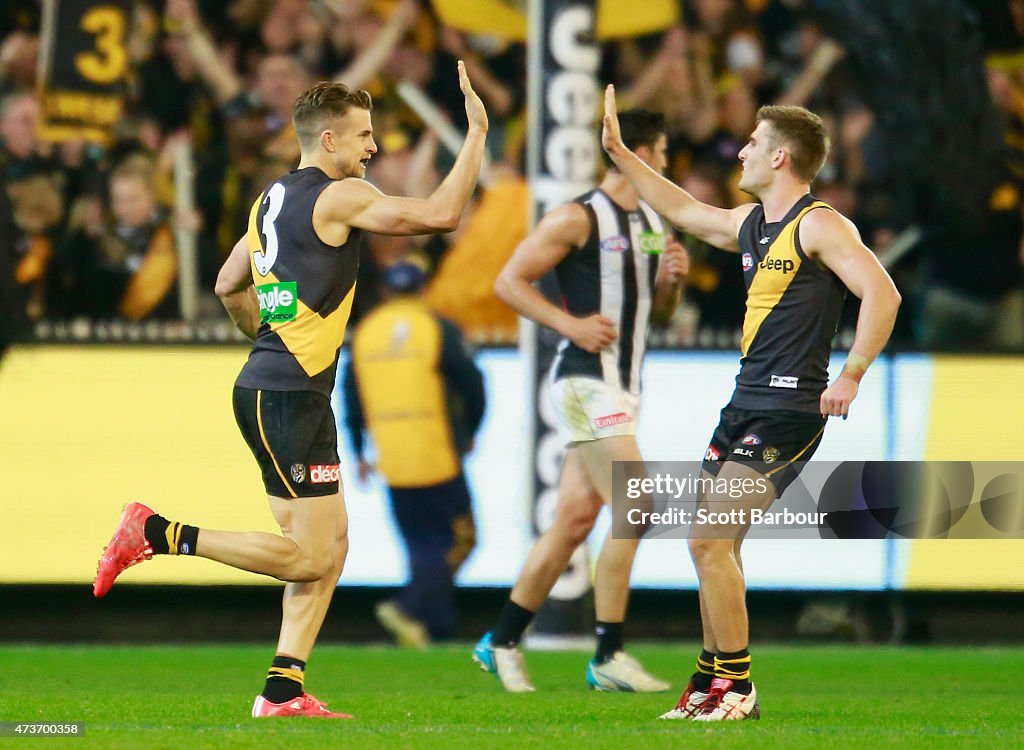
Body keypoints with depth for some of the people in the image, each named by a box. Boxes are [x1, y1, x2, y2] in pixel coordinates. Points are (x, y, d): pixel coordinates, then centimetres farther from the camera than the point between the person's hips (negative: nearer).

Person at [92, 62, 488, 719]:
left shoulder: (274, 197, 15)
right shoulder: (340, 196, -11)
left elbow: (230, 285, 23)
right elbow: (442, 214, -14)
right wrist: (476, 133, -7)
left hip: (273, 389, 10)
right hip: (287, 398, -10)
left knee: (333, 542, 9)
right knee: (308, 555, -8)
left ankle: (284, 689, 6)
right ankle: (159, 534, -8)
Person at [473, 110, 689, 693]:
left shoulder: (654, 224, 15)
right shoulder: (579, 219, -10)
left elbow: (661, 312, 24)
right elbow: (509, 282, -9)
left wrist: (673, 279, 3)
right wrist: (570, 323, -18)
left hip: (623, 385, 9)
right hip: (586, 379, -9)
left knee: (576, 518, 9)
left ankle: (502, 643, 19)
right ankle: (609, 657, -11)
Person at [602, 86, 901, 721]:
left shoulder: (819, 225, -12)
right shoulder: (751, 223, 15)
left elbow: (882, 294, -21)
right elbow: (684, 211, 33)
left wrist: (851, 377, -23)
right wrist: (618, 152, 34)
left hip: (788, 413, -9)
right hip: (746, 404, 9)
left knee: (710, 541, -14)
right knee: (711, 544, 11)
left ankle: (737, 688, -7)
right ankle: (712, 682, 20)